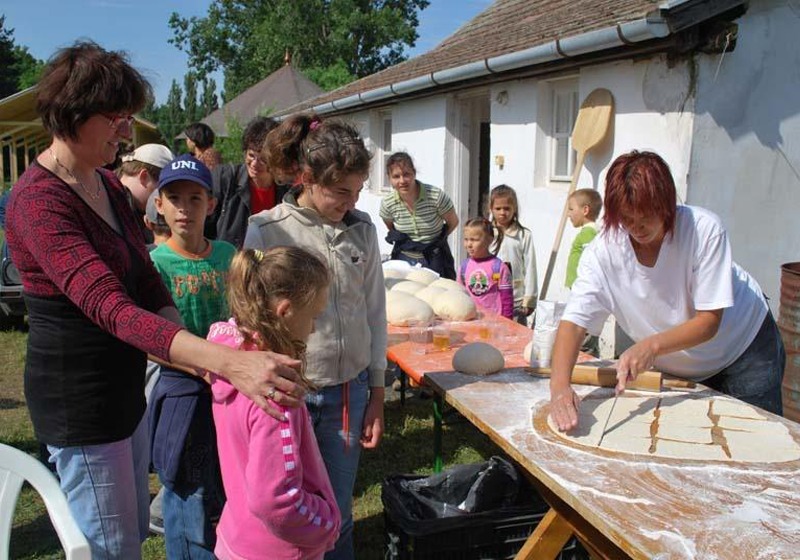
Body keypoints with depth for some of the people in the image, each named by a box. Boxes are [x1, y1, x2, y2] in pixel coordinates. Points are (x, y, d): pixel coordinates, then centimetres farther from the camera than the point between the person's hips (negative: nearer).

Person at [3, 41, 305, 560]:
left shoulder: (109, 186, 6)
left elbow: (147, 284, 5)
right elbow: (109, 307, -35)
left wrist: (198, 353, -14)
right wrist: (229, 362, -47)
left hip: (125, 385, 9)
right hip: (78, 397, -8)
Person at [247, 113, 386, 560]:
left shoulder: (362, 229, 1)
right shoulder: (266, 231, -10)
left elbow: (375, 313, 7)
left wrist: (377, 396, 9)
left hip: (349, 392, 3)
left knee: (337, 514, 14)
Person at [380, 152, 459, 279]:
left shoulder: (436, 196, -19)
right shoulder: (387, 203, -11)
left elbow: (453, 222, -2)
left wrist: (437, 240, -3)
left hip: (435, 260, -2)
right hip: (404, 260, 2)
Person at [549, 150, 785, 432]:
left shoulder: (704, 228, -29)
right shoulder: (602, 253, -25)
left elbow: (709, 322, -26)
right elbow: (573, 322, -32)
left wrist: (651, 345, -42)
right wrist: (560, 385, -49)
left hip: (744, 343, -1)